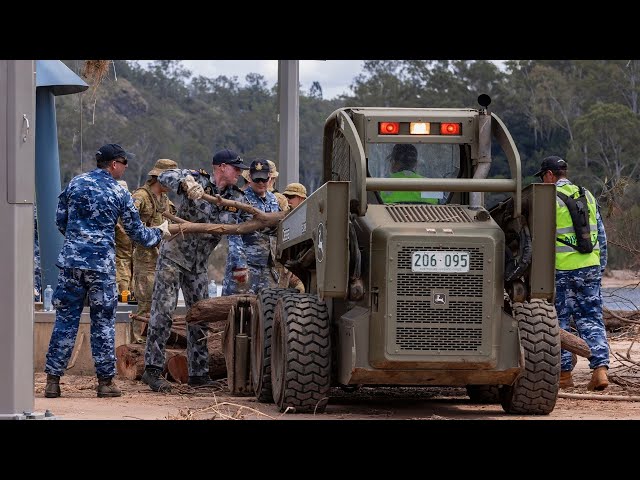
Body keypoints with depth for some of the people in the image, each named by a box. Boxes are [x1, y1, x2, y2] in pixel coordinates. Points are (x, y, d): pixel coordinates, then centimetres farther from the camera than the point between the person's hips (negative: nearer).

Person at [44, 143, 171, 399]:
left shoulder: (76, 183, 6)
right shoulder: (119, 193, -1)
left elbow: (60, 219, 12)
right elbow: (137, 233, 6)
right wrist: (160, 233, 25)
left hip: (71, 260, 3)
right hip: (101, 263, -3)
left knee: (65, 319, 6)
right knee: (103, 321, 7)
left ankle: (53, 380, 4)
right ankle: (105, 381, 9)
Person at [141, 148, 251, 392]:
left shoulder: (236, 199, 2)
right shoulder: (198, 180, -12)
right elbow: (165, 176, -23)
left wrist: (241, 265, -9)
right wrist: (184, 184, -42)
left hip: (198, 264, 6)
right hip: (172, 256, -6)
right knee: (163, 311, -10)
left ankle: (199, 373, 13)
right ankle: (152, 368, -8)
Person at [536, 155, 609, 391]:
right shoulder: (587, 196, 12)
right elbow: (601, 235, 15)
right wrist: (601, 267, 21)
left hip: (561, 269, -5)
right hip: (590, 266, 5)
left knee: (558, 321, 6)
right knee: (591, 319, 6)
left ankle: (564, 373, 9)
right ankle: (600, 368, -9)